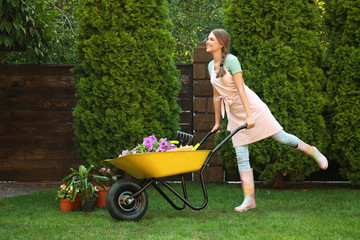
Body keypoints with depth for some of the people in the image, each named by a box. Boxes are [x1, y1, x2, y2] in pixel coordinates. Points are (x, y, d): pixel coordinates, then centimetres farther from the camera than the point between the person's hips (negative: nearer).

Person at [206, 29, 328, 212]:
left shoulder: (231, 60, -14)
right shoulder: (211, 66, 8)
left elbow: (241, 89, -20)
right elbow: (217, 96, 15)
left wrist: (249, 116, -25)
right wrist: (217, 122, 17)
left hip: (251, 105, -6)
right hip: (233, 112, 6)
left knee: (281, 137, -1)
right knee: (241, 156, -1)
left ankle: (311, 151, 26)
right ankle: (249, 199, 0)